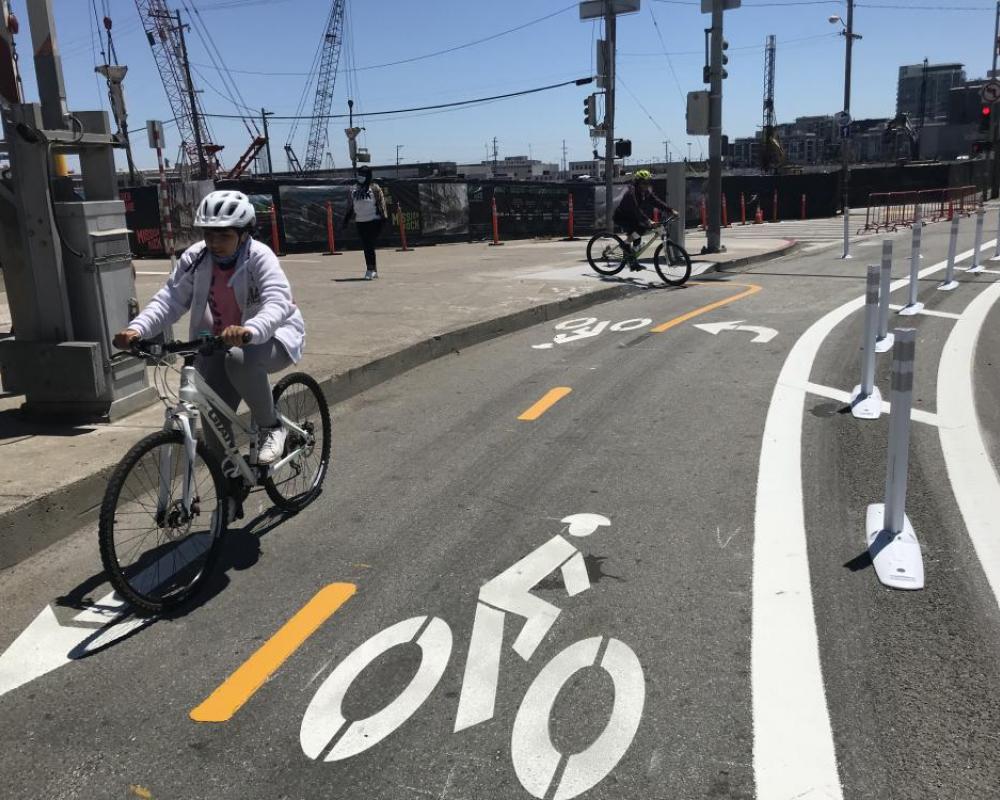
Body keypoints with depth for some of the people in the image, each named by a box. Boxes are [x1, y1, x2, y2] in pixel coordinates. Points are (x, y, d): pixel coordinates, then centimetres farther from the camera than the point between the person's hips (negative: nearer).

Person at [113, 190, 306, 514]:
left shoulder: (260, 258, -21)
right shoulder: (195, 259, -7)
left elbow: (277, 304, -36)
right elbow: (170, 299, -12)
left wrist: (248, 330, -57)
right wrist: (137, 329, -30)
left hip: (270, 338, -5)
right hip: (218, 345, 5)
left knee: (240, 360, -39)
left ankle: (271, 427, -15)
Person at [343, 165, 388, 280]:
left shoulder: (374, 188, -3)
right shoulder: (354, 188, 13)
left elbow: (381, 203, -6)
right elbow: (351, 206, 19)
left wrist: (383, 218, -14)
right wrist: (347, 218, 15)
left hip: (373, 220, -6)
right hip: (360, 221, 6)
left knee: (369, 245, -11)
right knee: (365, 246, 8)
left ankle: (371, 270, -6)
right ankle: (373, 270, 16)